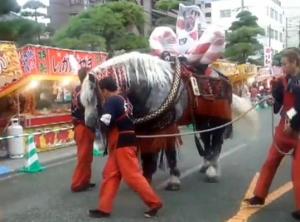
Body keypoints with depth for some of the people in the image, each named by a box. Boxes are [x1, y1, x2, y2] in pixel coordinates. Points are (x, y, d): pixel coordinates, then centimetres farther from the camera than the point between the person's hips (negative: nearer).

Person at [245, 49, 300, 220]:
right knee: (271, 161, 13)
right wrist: (276, 85, -10)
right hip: (284, 127, 7)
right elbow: (278, 101, 5)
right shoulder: (285, 81, 7)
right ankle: (259, 196, 25)